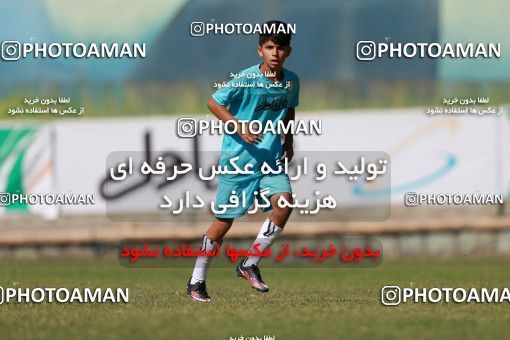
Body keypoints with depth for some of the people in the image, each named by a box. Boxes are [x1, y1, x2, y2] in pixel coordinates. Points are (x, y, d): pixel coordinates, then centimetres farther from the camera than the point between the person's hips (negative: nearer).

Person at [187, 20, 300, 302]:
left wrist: (288, 140, 13)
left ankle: (250, 265, -2)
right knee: (224, 222, 1)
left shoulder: (291, 81, 1)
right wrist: (239, 126, -18)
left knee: (284, 203, -19)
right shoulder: (246, 79, -15)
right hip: (238, 159, -4)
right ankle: (196, 281, 16)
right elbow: (213, 103, -7)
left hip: (271, 159, 4)